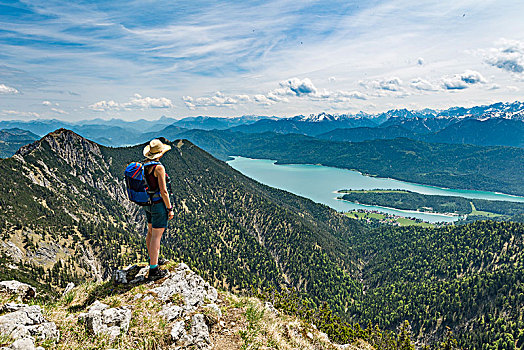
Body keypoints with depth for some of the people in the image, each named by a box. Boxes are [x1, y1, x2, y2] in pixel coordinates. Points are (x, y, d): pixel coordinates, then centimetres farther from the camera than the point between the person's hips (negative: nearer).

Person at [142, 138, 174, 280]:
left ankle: (152, 259, 40)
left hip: (147, 203, 9)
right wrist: (170, 209, -13)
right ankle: (153, 270, 5)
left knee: (151, 232, 22)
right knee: (156, 236, -2)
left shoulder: (144, 165, 3)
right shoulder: (159, 168, -23)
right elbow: (163, 191, -22)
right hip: (159, 204, -9)